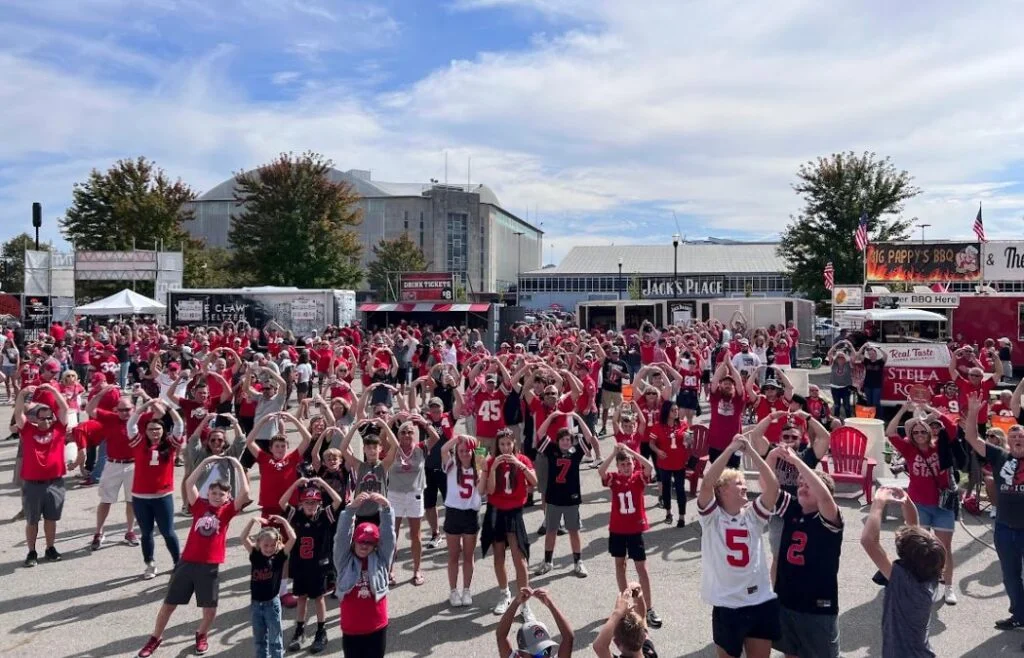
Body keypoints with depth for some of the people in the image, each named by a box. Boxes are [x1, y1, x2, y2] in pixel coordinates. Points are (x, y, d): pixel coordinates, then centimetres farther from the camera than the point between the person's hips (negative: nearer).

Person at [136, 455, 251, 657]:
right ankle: (155, 638, 33)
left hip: (210, 567, -1)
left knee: (210, 608, 7)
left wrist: (238, 466, -13)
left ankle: (201, 635, 35)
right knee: (168, 604, 12)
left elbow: (245, 493, -14)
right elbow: (189, 484, -7)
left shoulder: (228, 510, -1)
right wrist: (205, 462, -9)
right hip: (187, 562, 1)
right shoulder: (200, 505, 3)